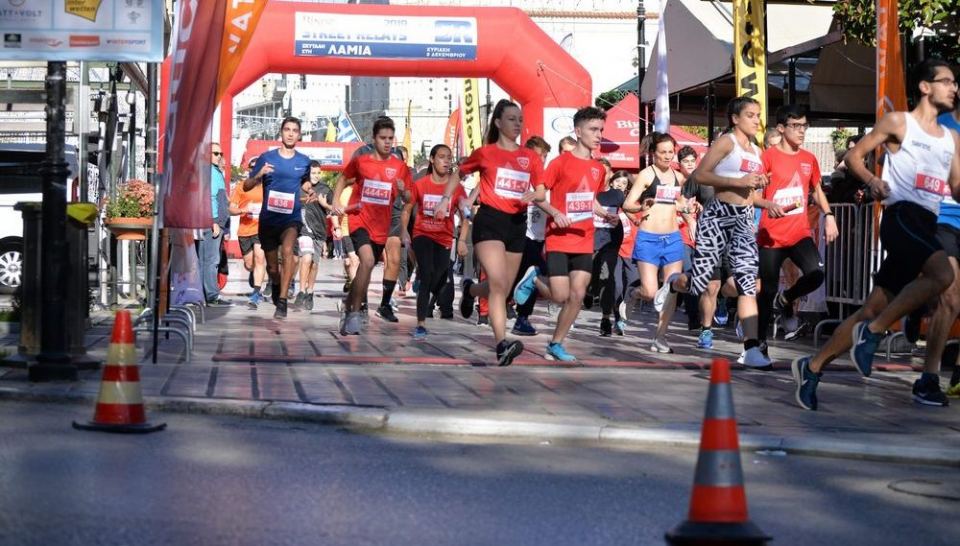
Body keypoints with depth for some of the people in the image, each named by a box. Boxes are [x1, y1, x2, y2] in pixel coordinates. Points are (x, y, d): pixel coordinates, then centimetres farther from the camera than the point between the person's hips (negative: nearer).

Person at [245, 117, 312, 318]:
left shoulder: (304, 161, 4)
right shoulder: (266, 158, 0)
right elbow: (246, 187, 1)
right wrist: (259, 175, -18)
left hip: (291, 218, -1)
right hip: (268, 218, 1)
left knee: (287, 251, -30)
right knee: (272, 266, 12)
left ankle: (282, 301, -31)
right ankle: (276, 284, 48)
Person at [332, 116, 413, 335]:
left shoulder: (400, 167, 2)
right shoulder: (360, 161, -1)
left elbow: (409, 199, 7)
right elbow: (343, 178, 16)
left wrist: (403, 190, -15)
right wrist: (336, 202, 4)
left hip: (381, 226, 4)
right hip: (359, 219, -4)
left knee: (365, 268, 15)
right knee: (368, 260, -27)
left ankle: (348, 310, 34)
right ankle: (355, 313, -19)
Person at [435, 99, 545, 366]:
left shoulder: (530, 157, 10)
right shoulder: (485, 153, 4)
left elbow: (541, 193, 9)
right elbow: (458, 174, 18)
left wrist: (533, 196, -13)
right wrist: (445, 200, 7)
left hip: (517, 224, 5)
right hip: (489, 220, -4)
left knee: (502, 289, 12)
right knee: (498, 283, -20)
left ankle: (470, 290, 46)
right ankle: (502, 345, -27)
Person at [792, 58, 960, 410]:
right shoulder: (898, 122, 4)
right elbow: (854, 155, 5)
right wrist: (872, 180, -14)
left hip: (927, 224, 7)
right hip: (902, 214, -7)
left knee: (874, 308, 3)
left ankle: (812, 368, 10)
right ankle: (872, 332, -19)